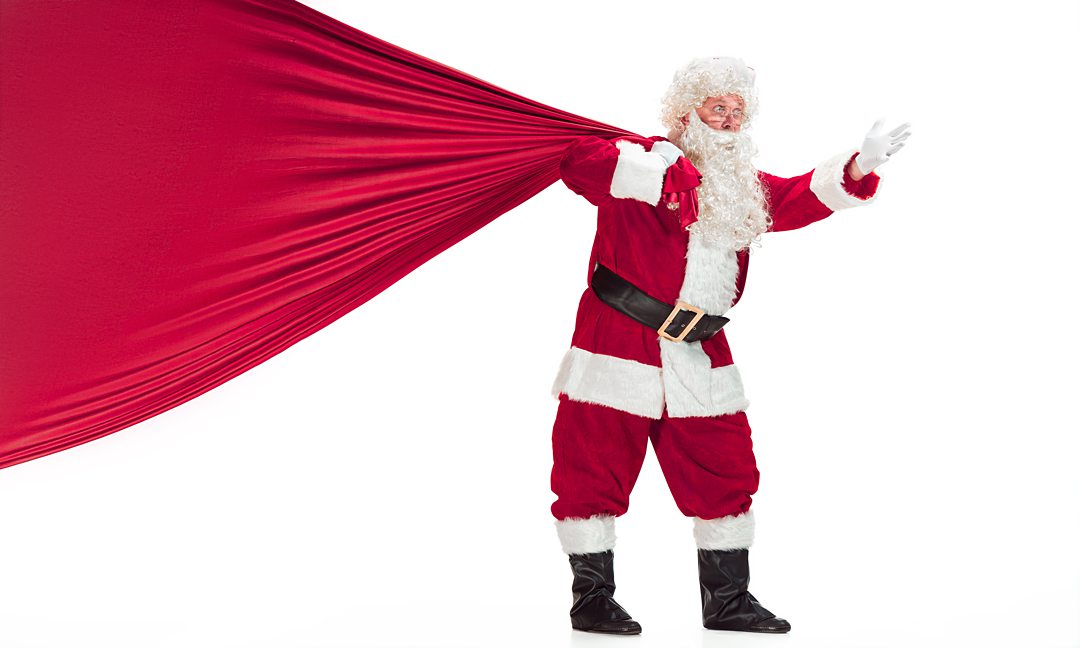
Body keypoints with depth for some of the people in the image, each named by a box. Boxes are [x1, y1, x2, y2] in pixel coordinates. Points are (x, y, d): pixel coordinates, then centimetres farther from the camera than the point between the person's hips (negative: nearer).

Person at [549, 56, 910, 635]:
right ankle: (592, 598, 11)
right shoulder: (646, 160, -5)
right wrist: (665, 168, -26)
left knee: (724, 472, 7)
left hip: (699, 355, 6)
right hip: (619, 346, -6)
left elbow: (802, 198, 12)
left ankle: (726, 600, 19)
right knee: (595, 469, -1)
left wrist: (857, 168, -4)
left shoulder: (743, 187, 17)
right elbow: (578, 164, -22)